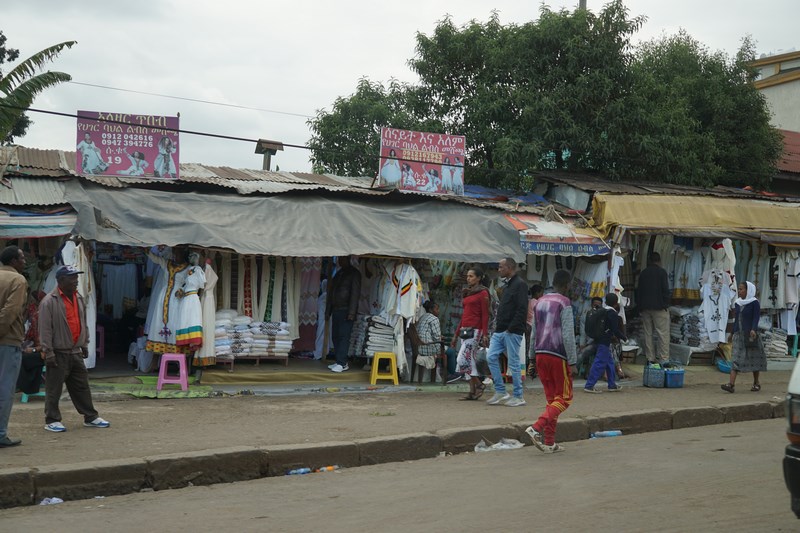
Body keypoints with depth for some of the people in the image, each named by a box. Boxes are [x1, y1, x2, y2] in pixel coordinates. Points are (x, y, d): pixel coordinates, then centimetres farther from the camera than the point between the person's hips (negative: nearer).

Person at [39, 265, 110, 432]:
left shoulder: (78, 299, 12)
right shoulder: (49, 302, -12)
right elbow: (45, 329, -14)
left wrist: (84, 344, 19)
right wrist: (48, 352, -16)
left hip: (75, 352, 7)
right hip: (58, 353, -7)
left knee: (82, 387, 12)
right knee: (54, 389, 1)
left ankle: (90, 417, 19)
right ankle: (51, 421, 9)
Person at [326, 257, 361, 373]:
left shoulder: (354, 274, -5)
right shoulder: (338, 274, 18)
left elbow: (355, 293, -12)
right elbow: (331, 292, 20)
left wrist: (351, 312, -18)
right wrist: (328, 310, 15)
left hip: (346, 311, -8)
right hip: (336, 310, 8)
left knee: (343, 337, -11)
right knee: (335, 336, 5)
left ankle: (342, 363, -11)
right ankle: (340, 362, 10)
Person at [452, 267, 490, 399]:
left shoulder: (483, 293, -4)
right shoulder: (467, 293, 18)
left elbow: (485, 315, -9)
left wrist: (485, 334, -16)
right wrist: (456, 334, 21)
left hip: (475, 330, -8)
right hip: (464, 329, 8)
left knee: (462, 359, -14)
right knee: (469, 360, 6)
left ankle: (479, 384, -2)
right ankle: (472, 392, 7)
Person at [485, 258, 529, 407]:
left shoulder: (520, 284, -10)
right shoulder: (507, 285, 20)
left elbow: (522, 309, -18)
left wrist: (511, 328, -20)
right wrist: (498, 324, 12)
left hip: (512, 332, -9)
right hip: (500, 331, 9)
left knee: (513, 363, -3)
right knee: (491, 357, 2)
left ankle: (518, 397, 6)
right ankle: (500, 392, 10)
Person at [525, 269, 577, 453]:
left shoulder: (540, 302, 14)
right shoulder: (564, 303, -7)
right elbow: (568, 335, -13)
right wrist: (572, 361, -11)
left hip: (540, 355, 7)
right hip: (558, 355, -7)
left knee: (551, 398, 12)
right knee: (564, 397, 1)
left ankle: (549, 443, 8)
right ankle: (536, 428, -18)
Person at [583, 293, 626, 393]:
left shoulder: (603, 311, 13)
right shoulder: (613, 314, -12)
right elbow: (615, 330, -13)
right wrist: (624, 338, 0)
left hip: (599, 339, 10)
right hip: (605, 341, -10)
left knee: (610, 362, 17)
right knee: (600, 363, -8)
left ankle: (612, 385, 23)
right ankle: (589, 386, -10)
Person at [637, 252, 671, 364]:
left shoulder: (643, 273, 12)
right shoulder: (661, 272, -4)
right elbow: (665, 289, -11)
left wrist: (640, 308, 17)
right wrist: (666, 304, -4)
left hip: (645, 307, 5)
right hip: (659, 307, -5)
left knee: (647, 334, 8)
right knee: (663, 333, -5)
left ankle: (650, 358, 7)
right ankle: (664, 358, -11)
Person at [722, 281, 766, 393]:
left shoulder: (754, 303, -4)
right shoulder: (738, 303, 13)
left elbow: (756, 318, -14)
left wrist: (753, 330, -29)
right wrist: (733, 335, 17)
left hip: (750, 334, -5)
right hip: (738, 334, 5)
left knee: (753, 358, 5)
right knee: (736, 358, -6)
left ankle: (756, 383, 19)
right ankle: (731, 384, -17)